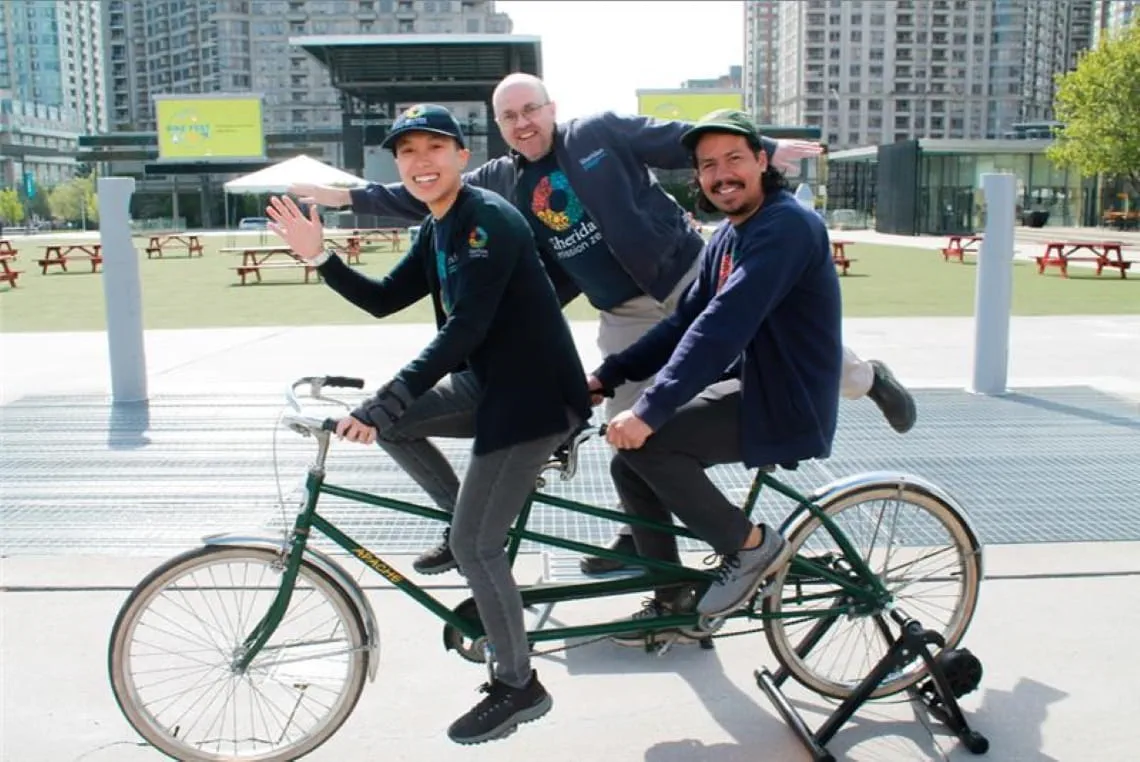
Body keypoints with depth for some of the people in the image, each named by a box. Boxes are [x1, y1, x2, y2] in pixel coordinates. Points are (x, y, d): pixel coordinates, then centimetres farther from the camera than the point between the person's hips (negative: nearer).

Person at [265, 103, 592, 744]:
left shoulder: (488, 219, -19)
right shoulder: (438, 231, 11)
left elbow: (463, 330, -28)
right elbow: (382, 299, 13)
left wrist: (380, 405, -30)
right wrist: (319, 257, 0)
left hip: (535, 392, -9)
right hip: (488, 381, 10)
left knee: (474, 542, -8)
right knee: (391, 420, 8)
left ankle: (519, 687, 11)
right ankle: (472, 526, 17)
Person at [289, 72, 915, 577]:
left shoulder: (600, 131, -6)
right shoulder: (501, 182, 1)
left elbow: (687, 142, -3)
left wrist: (765, 148, -6)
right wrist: (347, 196, 2)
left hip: (694, 275, -2)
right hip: (627, 315, 3)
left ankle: (865, 376, 32)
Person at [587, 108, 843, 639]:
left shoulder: (785, 225, -19)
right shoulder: (725, 237, 11)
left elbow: (723, 325, -29)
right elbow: (684, 321, 11)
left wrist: (650, 410, -34)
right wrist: (606, 376, 1)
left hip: (786, 409, -9)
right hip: (746, 388, 9)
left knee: (641, 441, -21)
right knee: (629, 465, 5)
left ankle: (750, 544, -3)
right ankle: (672, 604, 20)